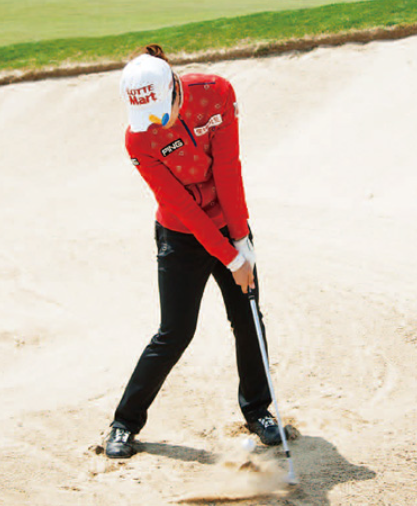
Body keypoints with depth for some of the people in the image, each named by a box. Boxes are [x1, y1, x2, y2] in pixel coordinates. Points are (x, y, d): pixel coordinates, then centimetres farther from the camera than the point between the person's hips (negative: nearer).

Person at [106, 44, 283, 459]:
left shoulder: (216, 93, -18)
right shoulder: (139, 140, -22)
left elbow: (228, 170, -15)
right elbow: (183, 207, -20)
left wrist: (241, 241, -13)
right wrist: (230, 258, -18)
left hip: (228, 225, 3)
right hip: (181, 238, -3)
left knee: (247, 321, 5)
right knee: (175, 334, -4)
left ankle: (256, 409, 26)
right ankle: (126, 421, 12)